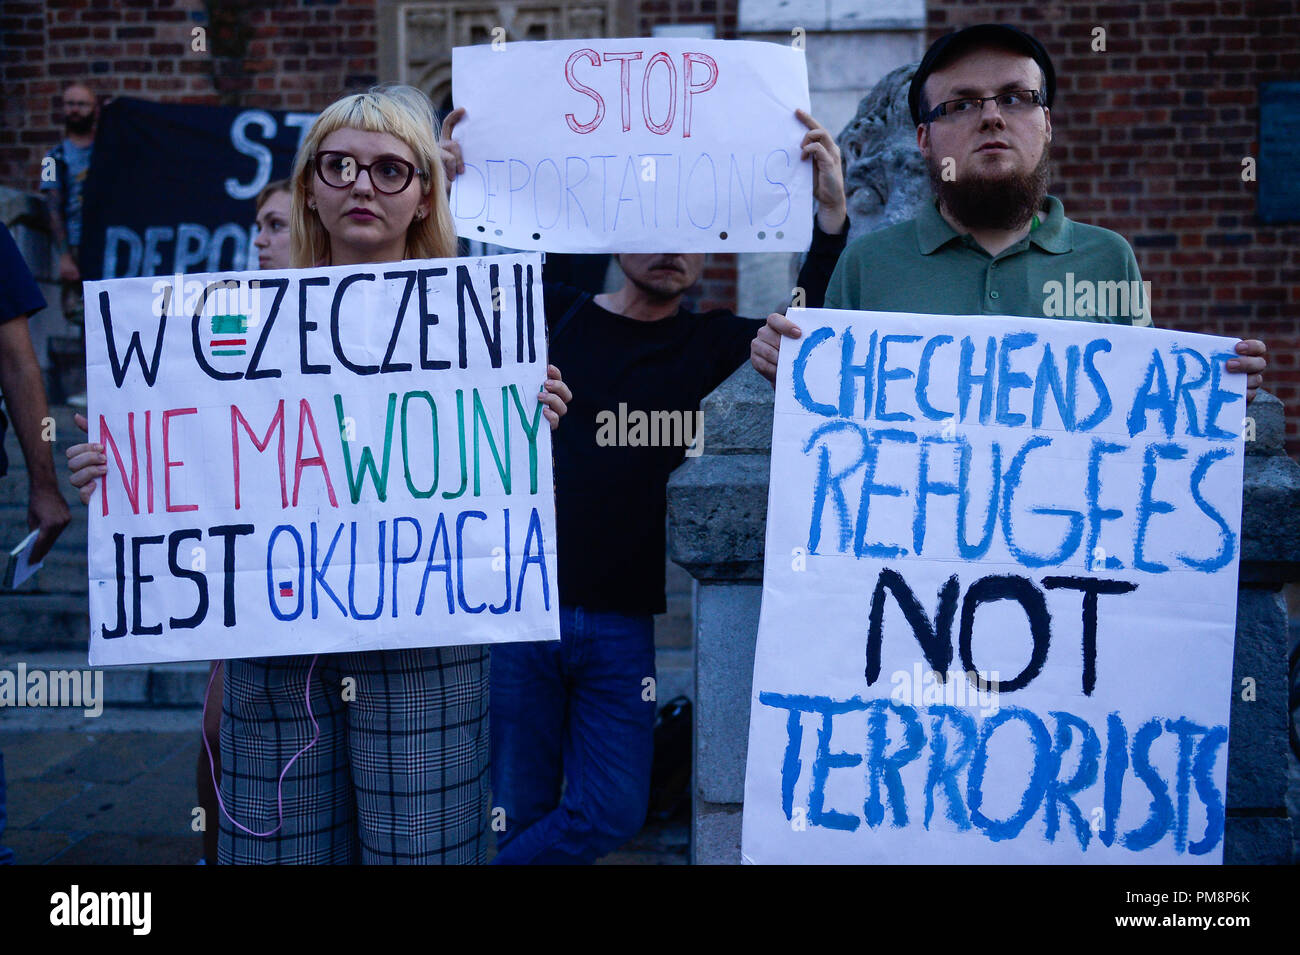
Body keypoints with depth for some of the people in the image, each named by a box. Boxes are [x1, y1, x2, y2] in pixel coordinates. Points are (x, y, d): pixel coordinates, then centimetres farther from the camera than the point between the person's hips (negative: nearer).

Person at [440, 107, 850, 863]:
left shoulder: (713, 344, 7)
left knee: (613, 815, 3)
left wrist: (833, 212, -17)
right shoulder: (548, 314, 4)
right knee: (517, 816, 6)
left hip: (620, 626, 2)